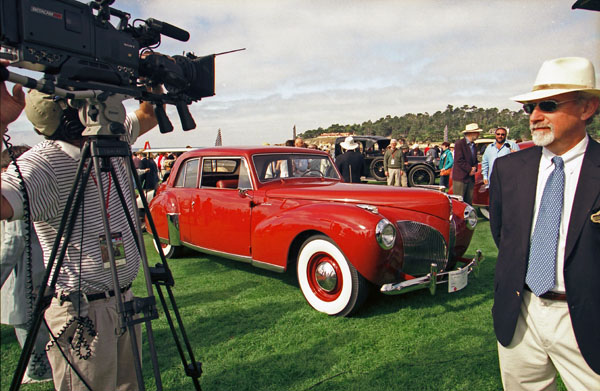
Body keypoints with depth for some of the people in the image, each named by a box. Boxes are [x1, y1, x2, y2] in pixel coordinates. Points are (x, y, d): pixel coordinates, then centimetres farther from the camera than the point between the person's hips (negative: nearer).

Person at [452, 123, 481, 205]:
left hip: (471, 178, 8)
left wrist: (474, 168, 1)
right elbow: (459, 160, -15)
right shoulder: (459, 144, -8)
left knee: (469, 202, 8)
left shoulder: (473, 145, 16)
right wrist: (470, 169, -12)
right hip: (460, 177, -7)